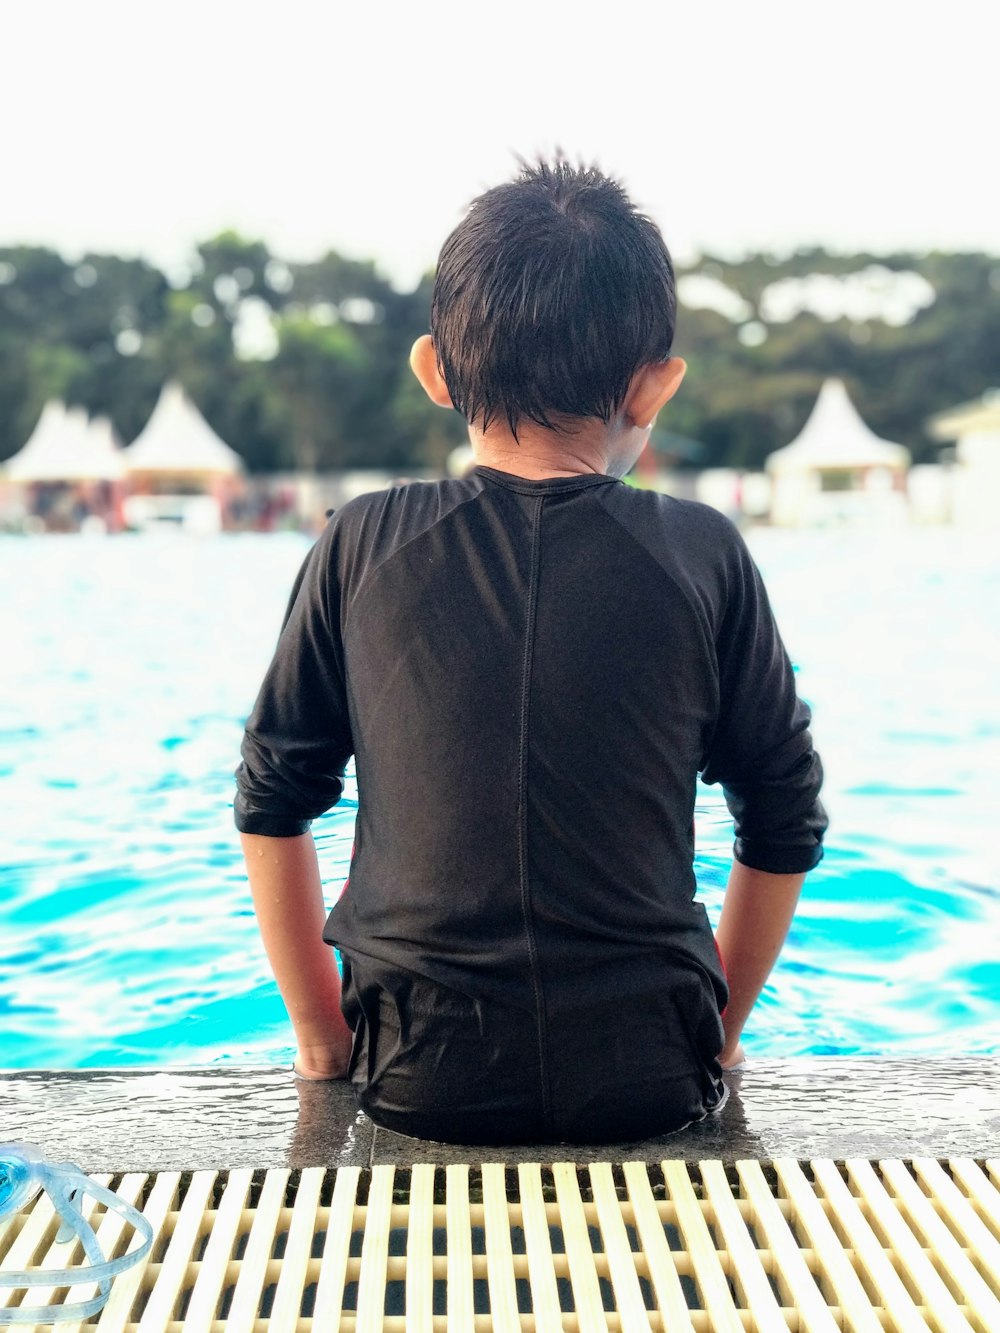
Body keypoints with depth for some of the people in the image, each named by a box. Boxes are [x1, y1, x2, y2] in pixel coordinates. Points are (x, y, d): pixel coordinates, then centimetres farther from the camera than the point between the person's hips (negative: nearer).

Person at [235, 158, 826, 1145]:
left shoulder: (362, 547, -3)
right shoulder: (704, 557, -4)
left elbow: (271, 805, 2)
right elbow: (785, 825, 2)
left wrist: (323, 1041, 13)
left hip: (420, 1086, 0)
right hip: (648, 1083, 0)